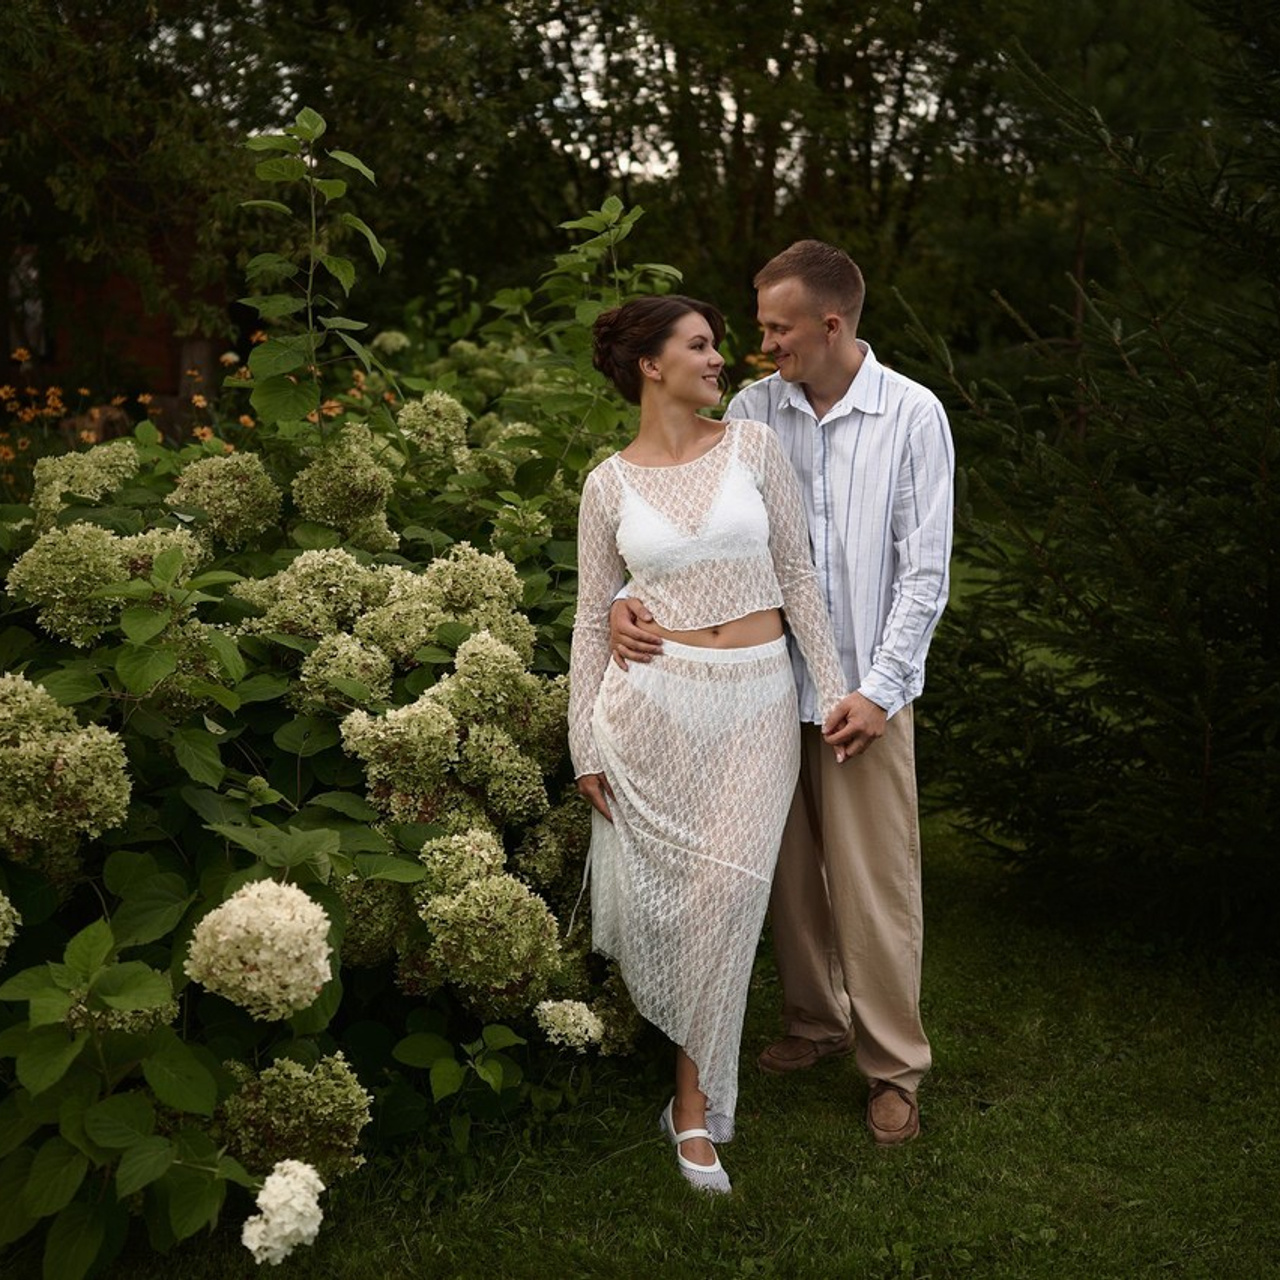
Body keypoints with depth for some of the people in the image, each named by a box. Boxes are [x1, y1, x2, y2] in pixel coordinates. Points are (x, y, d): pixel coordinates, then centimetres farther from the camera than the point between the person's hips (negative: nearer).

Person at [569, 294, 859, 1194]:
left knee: (728, 890, -8)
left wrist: (833, 686, 2)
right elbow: (594, 619, 6)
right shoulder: (610, 485, 3)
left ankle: (696, 1099, 5)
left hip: (757, 700, 0)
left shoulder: (754, 445, 3)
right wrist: (586, 744, 4)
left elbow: (798, 574, 5)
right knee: (654, 887, 4)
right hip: (652, 698, 0)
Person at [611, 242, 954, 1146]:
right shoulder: (754, 409, 1)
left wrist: (880, 689, -13)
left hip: (864, 688, -3)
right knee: (789, 869, 14)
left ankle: (893, 1064, 16)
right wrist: (627, 595, -18)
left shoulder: (913, 415, -7)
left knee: (874, 883, 1)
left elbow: (925, 571, -8)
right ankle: (816, 1019, 34)